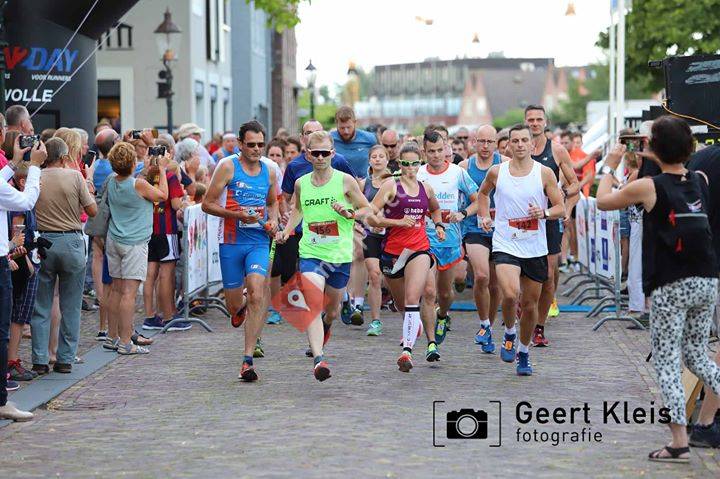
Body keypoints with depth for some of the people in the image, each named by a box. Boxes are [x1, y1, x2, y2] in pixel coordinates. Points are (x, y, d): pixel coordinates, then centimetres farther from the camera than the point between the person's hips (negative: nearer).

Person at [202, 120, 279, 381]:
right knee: (234, 305, 5)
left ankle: (248, 360, -14)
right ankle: (241, 305, 46)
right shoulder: (228, 166, -4)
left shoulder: (269, 171, 10)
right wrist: (238, 214, -17)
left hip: (259, 241, 2)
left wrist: (273, 220, 5)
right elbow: (207, 204, -4)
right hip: (231, 242, -2)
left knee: (257, 295, -18)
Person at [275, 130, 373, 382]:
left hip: (340, 255, 0)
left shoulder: (345, 181, -4)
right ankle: (318, 360, -29)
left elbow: (367, 209, 4)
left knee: (332, 309, 15)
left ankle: (325, 329, 53)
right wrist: (287, 231, 10)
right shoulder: (301, 183, 4)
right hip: (311, 254, 0)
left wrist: (349, 214, -15)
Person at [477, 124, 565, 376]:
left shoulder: (545, 173, -2)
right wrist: (484, 216, 8)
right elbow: (483, 192, 22)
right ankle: (509, 334, 5)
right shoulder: (497, 172, 1)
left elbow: (561, 208, 1)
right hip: (505, 245, -1)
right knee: (510, 294, -24)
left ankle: (524, 353, 30)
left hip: (535, 248, 1)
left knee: (530, 304, 9)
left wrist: (544, 213, -19)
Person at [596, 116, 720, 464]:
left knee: (667, 363, 2)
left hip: (670, 288, -5)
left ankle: (679, 443, -2)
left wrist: (610, 166, 20)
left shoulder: (648, 187, -9)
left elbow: (603, 201, 7)